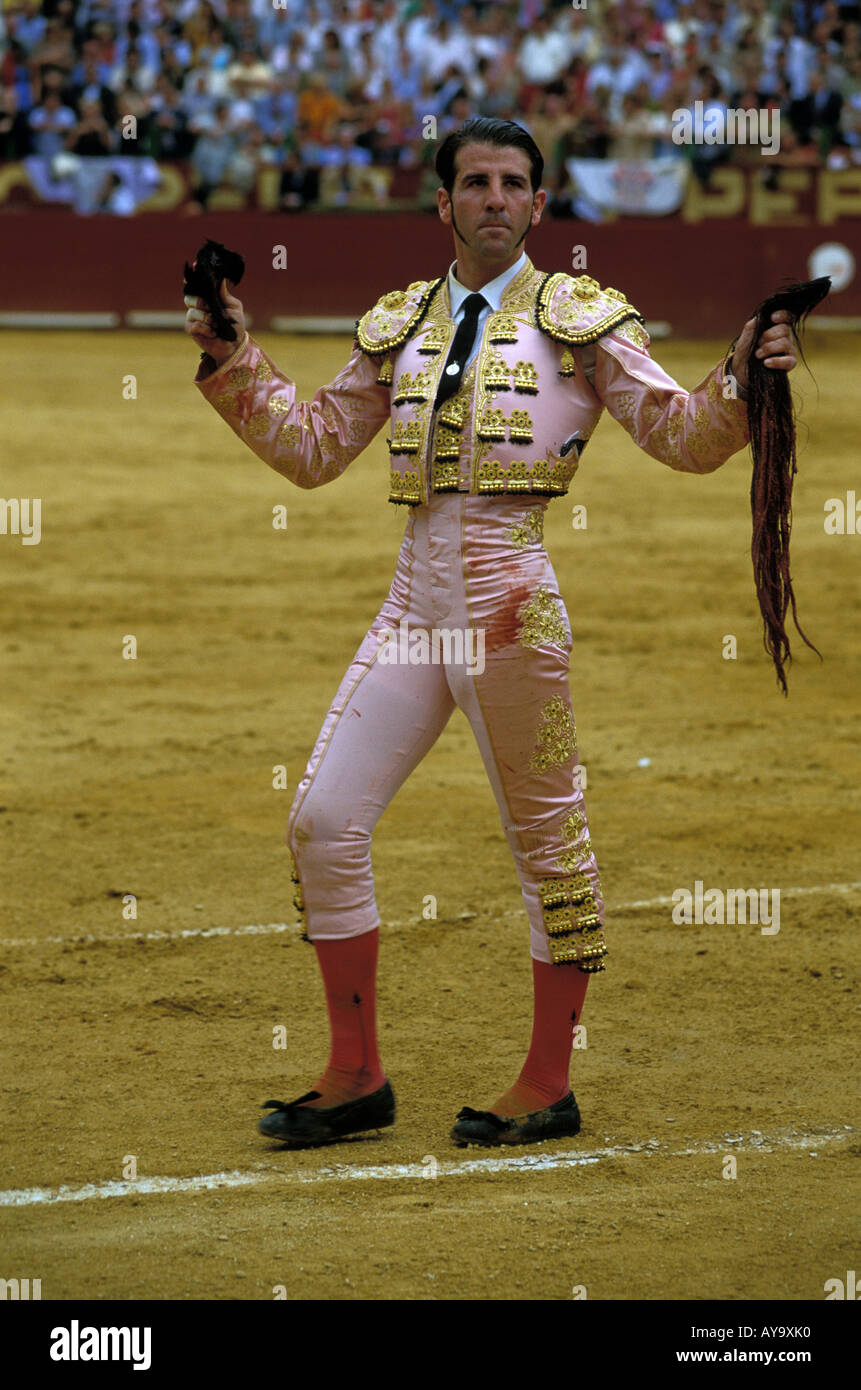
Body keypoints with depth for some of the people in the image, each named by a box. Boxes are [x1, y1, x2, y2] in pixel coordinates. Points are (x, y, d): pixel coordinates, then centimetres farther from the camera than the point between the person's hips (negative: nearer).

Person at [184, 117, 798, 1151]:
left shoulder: (577, 318, 3)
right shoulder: (401, 326, 16)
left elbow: (681, 437, -3)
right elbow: (311, 449, 19)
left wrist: (739, 380, -21)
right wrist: (234, 362, 9)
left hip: (514, 592, -5)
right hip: (417, 591, 5)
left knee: (546, 833, 2)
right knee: (323, 822, 0)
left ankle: (548, 1087, 14)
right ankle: (355, 1079, 11)